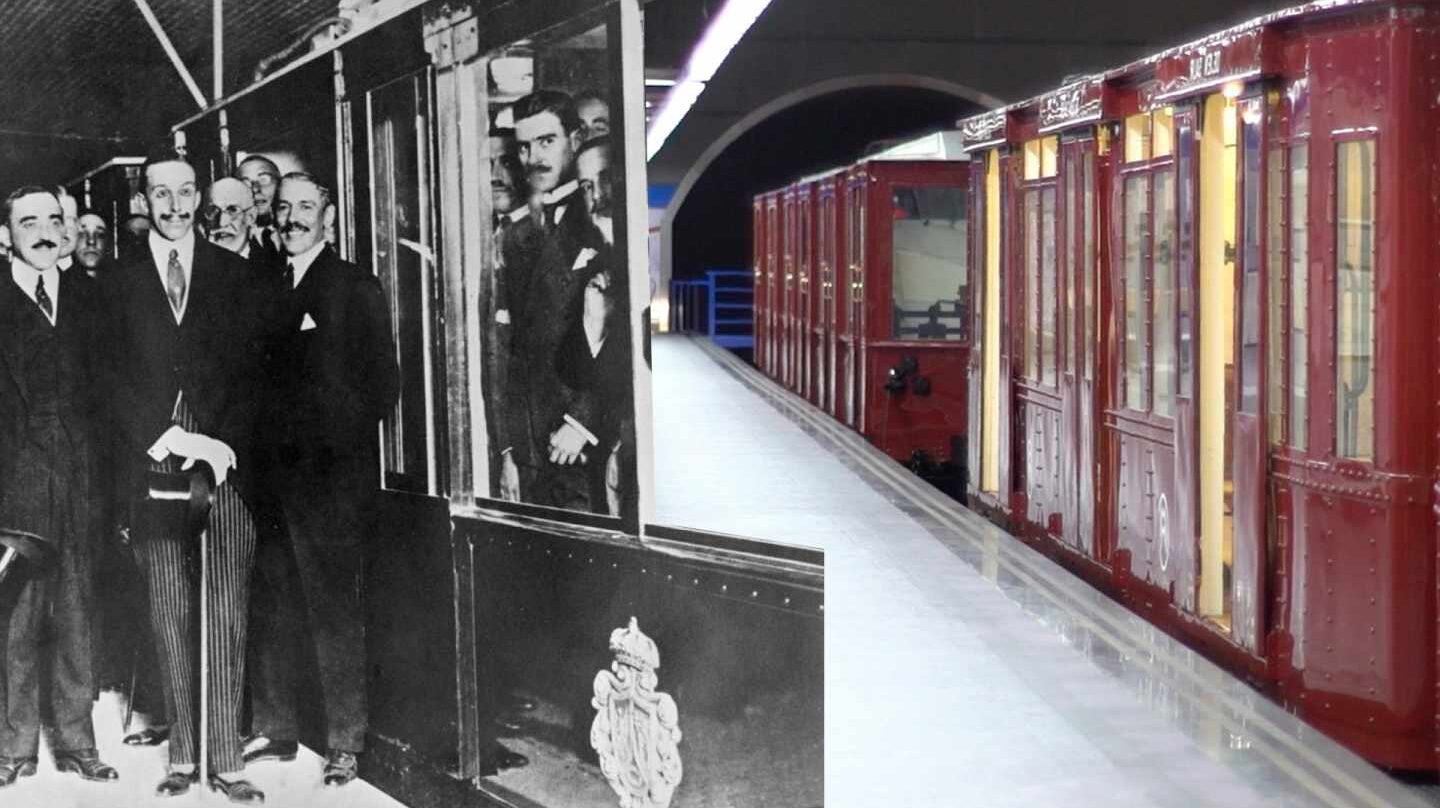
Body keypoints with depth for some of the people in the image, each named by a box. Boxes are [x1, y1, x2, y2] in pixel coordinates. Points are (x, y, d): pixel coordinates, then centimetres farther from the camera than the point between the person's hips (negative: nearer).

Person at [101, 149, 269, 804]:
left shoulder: (236, 275, 10)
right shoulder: (119, 285, 11)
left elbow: (252, 369, 4)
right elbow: (115, 381, 4)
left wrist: (219, 445, -8)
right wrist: (165, 443, -8)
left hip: (226, 465, 0)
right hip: (153, 468, 1)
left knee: (228, 619, -4)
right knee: (170, 620, 3)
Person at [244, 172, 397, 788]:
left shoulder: (355, 288, -1)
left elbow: (382, 384, -4)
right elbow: (259, 375, 14)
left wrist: (344, 437, -8)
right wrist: (259, 448, 5)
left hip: (331, 474, -5)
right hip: (272, 470, 5)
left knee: (334, 605, -2)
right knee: (271, 604, 8)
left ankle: (346, 742, 5)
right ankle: (275, 730, 20)